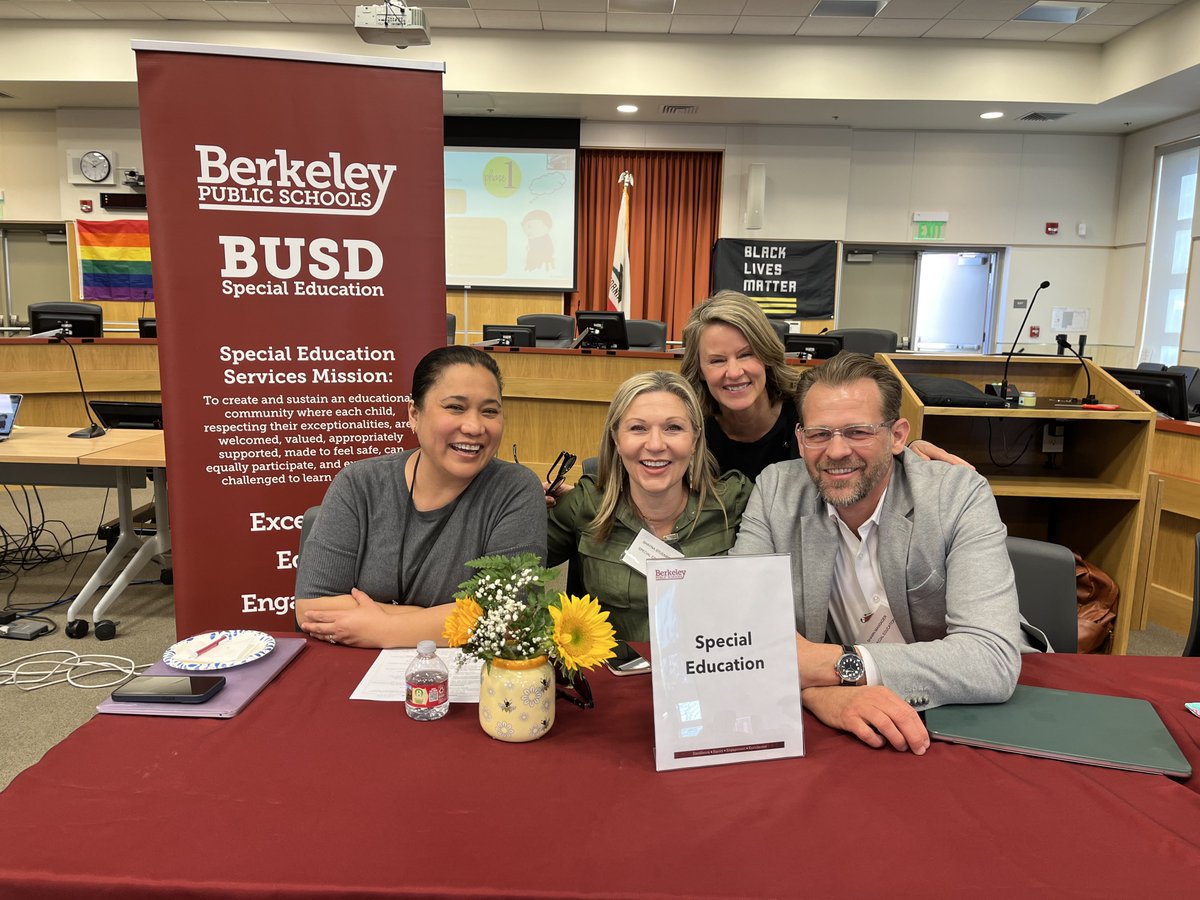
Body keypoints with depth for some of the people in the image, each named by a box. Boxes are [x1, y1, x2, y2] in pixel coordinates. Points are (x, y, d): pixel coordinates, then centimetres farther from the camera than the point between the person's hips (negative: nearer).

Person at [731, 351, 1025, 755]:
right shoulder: (775, 490, -6)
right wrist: (816, 690, -30)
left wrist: (831, 664, -26)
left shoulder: (961, 497, -12)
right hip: (818, 724, 1)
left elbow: (995, 661, -21)